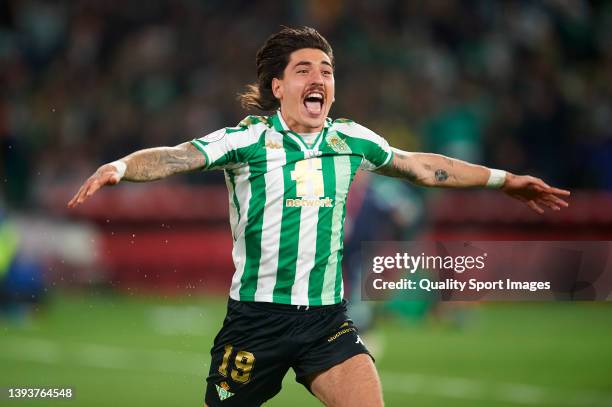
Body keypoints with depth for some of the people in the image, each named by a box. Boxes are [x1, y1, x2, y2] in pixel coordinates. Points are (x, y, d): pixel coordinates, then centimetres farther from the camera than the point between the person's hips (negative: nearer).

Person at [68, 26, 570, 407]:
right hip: (256, 316, -3)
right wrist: (119, 167, -41)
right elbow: (176, 157, -21)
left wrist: (504, 179, 26)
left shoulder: (351, 140, 6)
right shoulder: (248, 139, -7)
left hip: (327, 318, 3)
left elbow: (423, 166, 20)